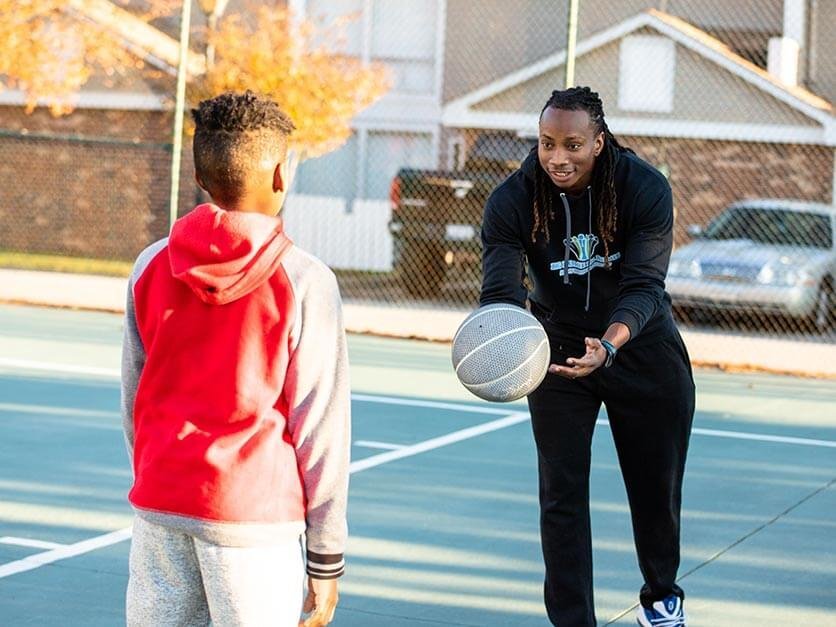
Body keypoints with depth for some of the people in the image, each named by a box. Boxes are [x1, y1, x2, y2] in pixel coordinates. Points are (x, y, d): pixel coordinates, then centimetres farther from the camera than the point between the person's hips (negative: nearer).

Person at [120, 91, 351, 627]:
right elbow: (321, 427, -7)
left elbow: (133, 397, 12)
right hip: (254, 512, -4)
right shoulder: (304, 282, -8)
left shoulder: (151, 267, 5)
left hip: (158, 506, 4)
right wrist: (326, 557, -1)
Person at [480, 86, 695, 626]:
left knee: (656, 484, 12)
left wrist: (608, 345, -50)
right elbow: (502, 289, -29)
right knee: (562, 493, -5)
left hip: (642, 349, 0)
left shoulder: (646, 189, -23)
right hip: (556, 353, 0)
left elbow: (644, 284, -30)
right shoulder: (511, 202, -20)